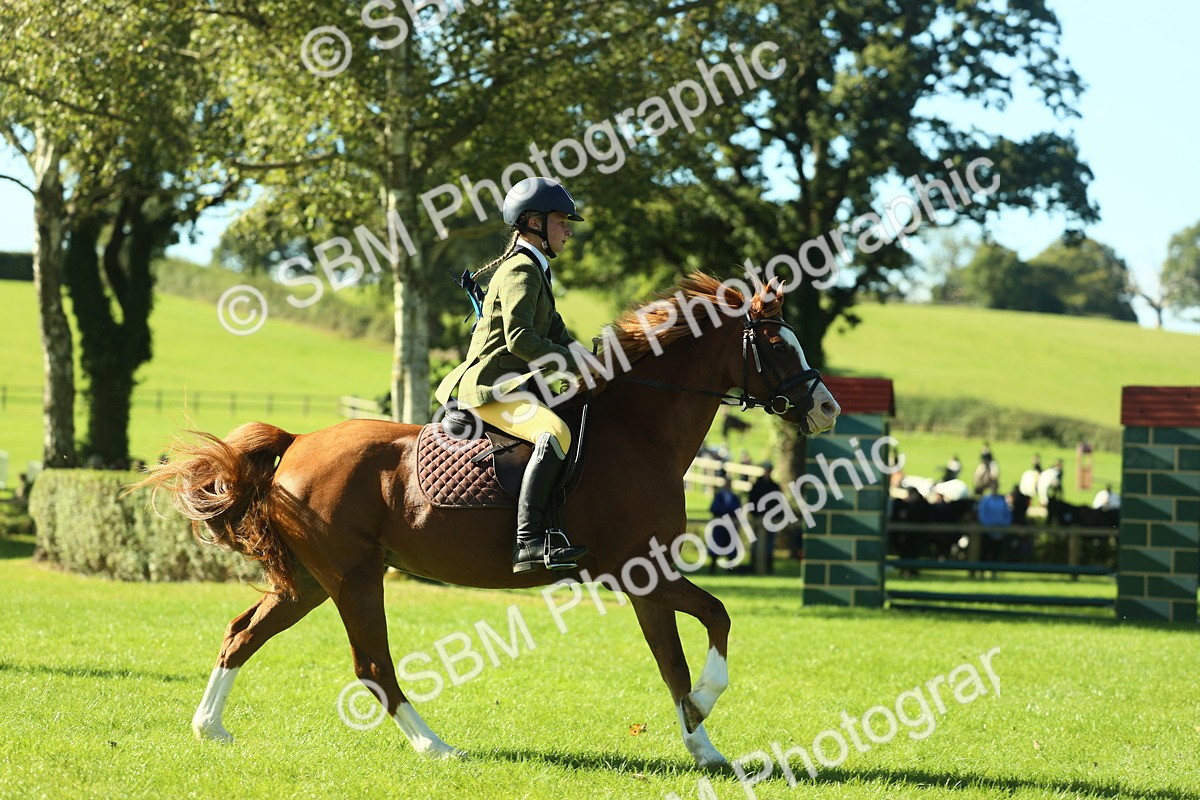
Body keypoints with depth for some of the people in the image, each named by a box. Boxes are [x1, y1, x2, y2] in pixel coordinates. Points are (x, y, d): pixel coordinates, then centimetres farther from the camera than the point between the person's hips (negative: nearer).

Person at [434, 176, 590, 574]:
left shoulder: (536, 271, 22)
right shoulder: (521, 271, -10)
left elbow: (557, 333, 27)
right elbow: (520, 338, -22)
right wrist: (572, 363, -18)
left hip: (513, 383, 11)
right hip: (491, 384, -11)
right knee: (555, 432, -33)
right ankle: (530, 540, -41)